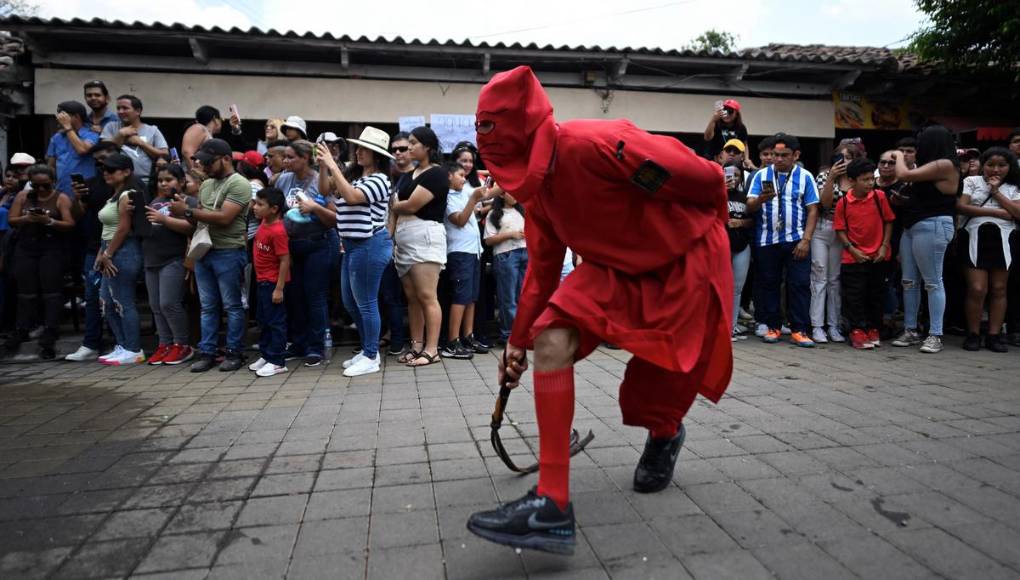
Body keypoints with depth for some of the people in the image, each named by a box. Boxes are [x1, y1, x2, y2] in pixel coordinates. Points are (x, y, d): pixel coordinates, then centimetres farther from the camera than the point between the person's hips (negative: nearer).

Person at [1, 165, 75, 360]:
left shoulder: (61, 199, -2)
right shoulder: (23, 196, 9)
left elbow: (70, 225, -10)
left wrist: (49, 221, -23)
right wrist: (26, 219, -14)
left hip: (52, 251, -4)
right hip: (26, 249, 4)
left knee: (52, 292, -4)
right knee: (26, 292, 11)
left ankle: (48, 340, -1)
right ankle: (20, 332, 23)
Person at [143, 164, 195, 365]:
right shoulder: (155, 202, 21)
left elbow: (190, 227, -17)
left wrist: (163, 219, -21)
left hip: (173, 260, -8)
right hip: (151, 260, 8)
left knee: (169, 304, -9)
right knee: (156, 306, 8)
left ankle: (182, 345, 2)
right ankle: (164, 345, 16)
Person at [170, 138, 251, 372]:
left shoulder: (238, 184, -10)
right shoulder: (206, 184, 16)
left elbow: (224, 218, -20)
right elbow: (198, 217, 17)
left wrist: (187, 211, -15)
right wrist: (183, 209, -4)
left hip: (228, 254, -8)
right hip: (204, 252, 8)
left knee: (232, 306, 2)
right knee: (207, 307, 10)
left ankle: (234, 353, 10)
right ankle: (206, 353, 17)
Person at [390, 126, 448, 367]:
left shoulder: (437, 174, -6)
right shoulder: (410, 175, 21)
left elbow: (411, 206, -12)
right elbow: (396, 206, 14)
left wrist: (391, 206, 6)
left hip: (425, 237, -8)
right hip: (404, 239, 8)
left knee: (427, 297, -8)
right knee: (412, 297, 8)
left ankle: (431, 350, -4)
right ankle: (417, 346, 15)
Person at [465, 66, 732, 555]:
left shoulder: (591, 143, -27)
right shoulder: (537, 187, -1)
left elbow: (706, 178, -19)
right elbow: (542, 266, 8)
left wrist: (705, 230, 2)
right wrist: (518, 341, 12)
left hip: (684, 265, -6)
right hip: (618, 268, 6)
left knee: (659, 391, 0)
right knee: (551, 341, -17)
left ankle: (664, 436, 42)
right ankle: (552, 505, -15)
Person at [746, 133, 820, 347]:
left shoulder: (805, 177, 5)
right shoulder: (761, 175, 5)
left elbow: (812, 210, 2)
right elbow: (750, 206, -2)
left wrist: (806, 240, -7)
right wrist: (762, 198, -25)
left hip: (796, 241, -1)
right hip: (767, 241, 1)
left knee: (800, 284, -1)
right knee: (768, 284, 6)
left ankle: (799, 330, 4)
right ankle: (773, 327, 16)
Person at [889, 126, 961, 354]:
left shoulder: (945, 165, -11)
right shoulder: (934, 166, 16)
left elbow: (904, 175, -13)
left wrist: (899, 156, 4)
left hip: (932, 227, -9)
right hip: (911, 227, 9)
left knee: (932, 282, -5)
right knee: (909, 281, 8)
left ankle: (935, 335, 0)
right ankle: (911, 331, 14)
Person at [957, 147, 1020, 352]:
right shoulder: (971, 181, 8)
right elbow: (961, 207, -7)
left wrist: (996, 191, -2)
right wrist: (996, 212, -8)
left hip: (1003, 240, 3)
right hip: (975, 238, -3)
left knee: (999, 289, 3)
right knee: (977, 289, -9)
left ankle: (994, 335, 8)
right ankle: (973, 334, 1)